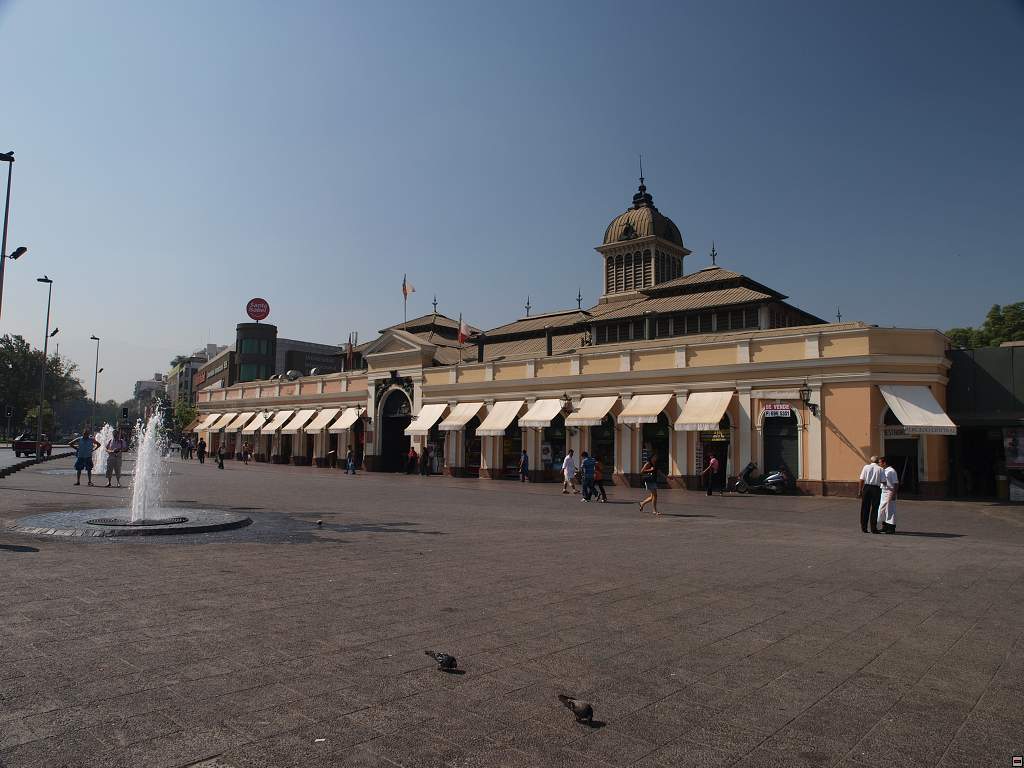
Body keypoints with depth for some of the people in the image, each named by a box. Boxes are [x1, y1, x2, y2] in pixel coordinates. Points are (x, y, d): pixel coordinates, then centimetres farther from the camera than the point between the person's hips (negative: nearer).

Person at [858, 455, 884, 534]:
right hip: (876, 488, -1)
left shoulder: (866, 467, 3)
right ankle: (873, 528, 7)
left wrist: (860, 491, 3)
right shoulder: (880, 469, 0)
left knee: (865, 508, 9)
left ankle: (864, 527, 13)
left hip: (866, 487, 1)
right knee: (874, 509, 5)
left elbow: (861, 480, -1)